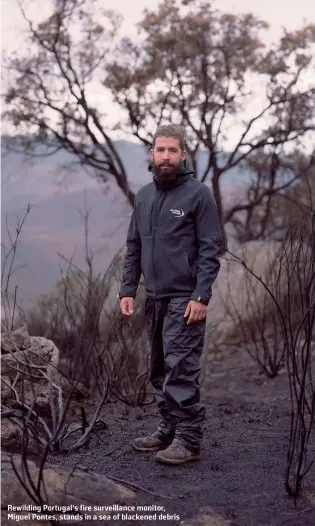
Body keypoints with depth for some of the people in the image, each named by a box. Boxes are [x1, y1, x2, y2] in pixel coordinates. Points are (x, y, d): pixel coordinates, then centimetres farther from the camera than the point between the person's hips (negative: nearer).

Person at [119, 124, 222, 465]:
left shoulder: (198, 194, -7)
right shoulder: (144, 195, 11)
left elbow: (210, 250, -11)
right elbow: (133, 247, 14)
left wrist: (201, 297, -18)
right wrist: (127, 290, 6)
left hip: (184, 300, -6)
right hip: (154, 299, 7)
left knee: (180, 370, -7)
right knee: (160, 370, 13)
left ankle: (188, 441, 1)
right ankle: (168, 429, 24)